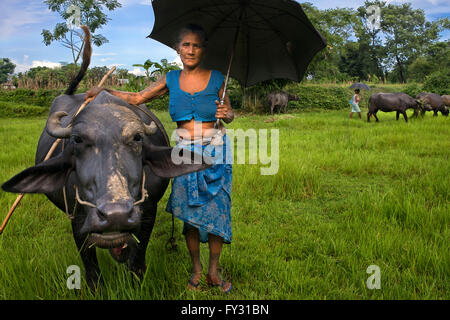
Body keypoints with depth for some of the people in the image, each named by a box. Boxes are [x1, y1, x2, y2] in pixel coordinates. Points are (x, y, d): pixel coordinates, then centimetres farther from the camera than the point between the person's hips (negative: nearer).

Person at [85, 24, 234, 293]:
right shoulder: (171, 80, 5)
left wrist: (225, 114, -15)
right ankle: (196, 270, 22)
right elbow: (136, 99, 8)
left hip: (215, 153, -1)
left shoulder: (216, 79, -1)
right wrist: (105, 91, -2)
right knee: (189, 215, 4)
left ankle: (214, 271, 17)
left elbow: (229, 114, 8)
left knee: (217, 212, 0)